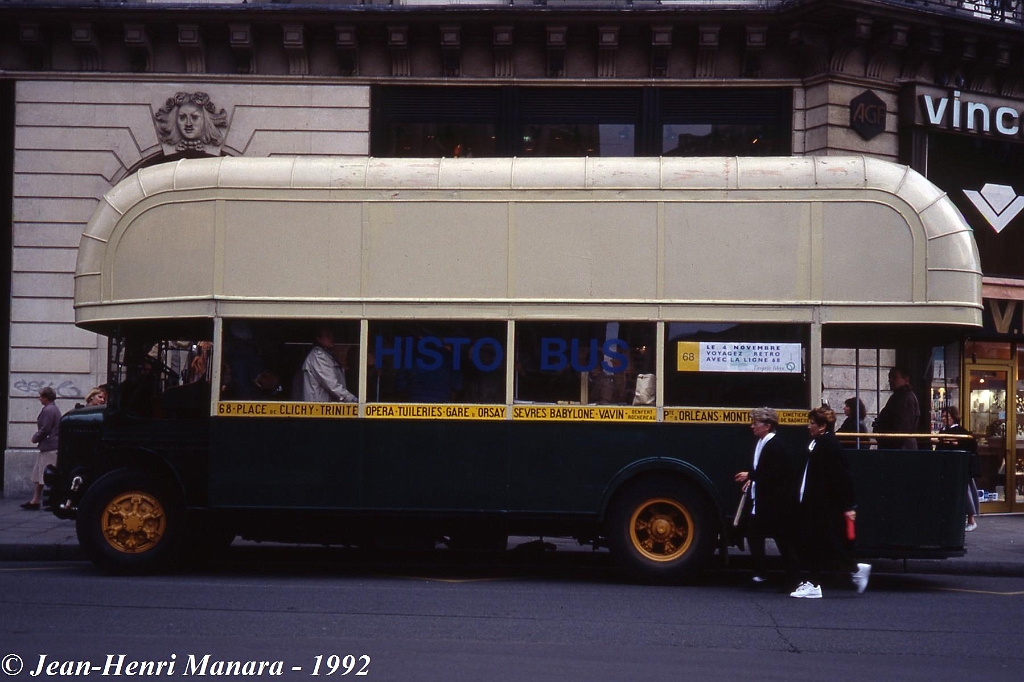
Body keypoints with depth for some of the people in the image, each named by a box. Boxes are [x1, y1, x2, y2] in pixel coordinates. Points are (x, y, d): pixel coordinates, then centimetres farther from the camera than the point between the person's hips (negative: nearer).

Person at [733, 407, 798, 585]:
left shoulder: (776, 446, -18)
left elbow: (775, 474, -24)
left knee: (781, 538, -1)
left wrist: (750, 476, -21)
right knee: (753, 533, 10)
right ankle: (760, 573, 18)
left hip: (775, 502, -10)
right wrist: (751, 480, 1)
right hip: (760, 500, 10)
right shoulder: (760, 443, 10)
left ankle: (793, 576, 8)